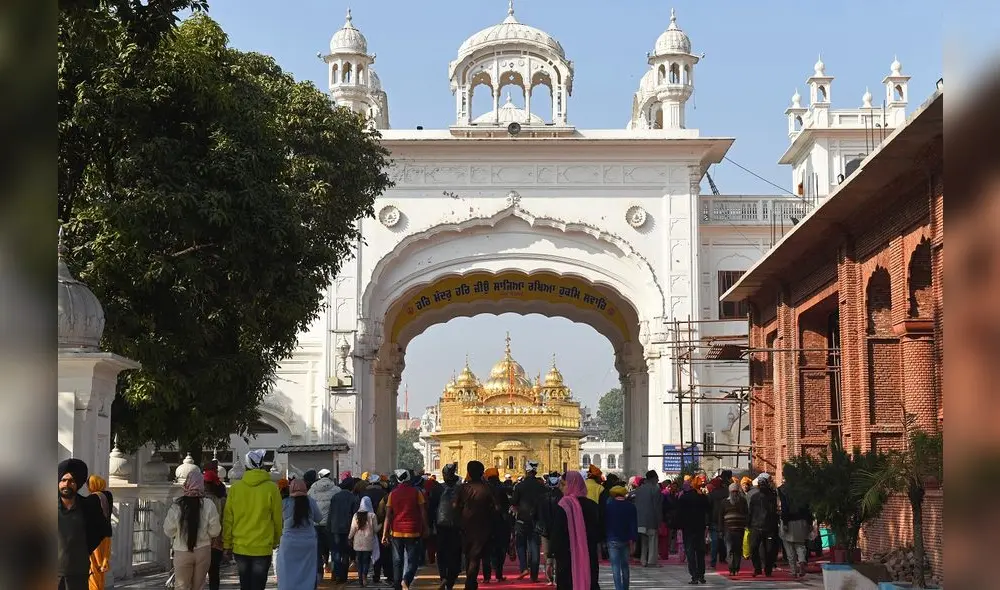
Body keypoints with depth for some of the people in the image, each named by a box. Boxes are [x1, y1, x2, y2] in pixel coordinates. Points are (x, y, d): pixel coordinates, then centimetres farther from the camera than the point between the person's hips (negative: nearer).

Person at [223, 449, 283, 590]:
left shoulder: (235, 487, -3)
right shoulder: (271, 488, -8)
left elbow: (227, 518, 2)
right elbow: (277, 519, -1)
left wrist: (227, 543, 13)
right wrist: (275, 542, 14)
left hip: (240, 546, 3)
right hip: (263, 548, -2)